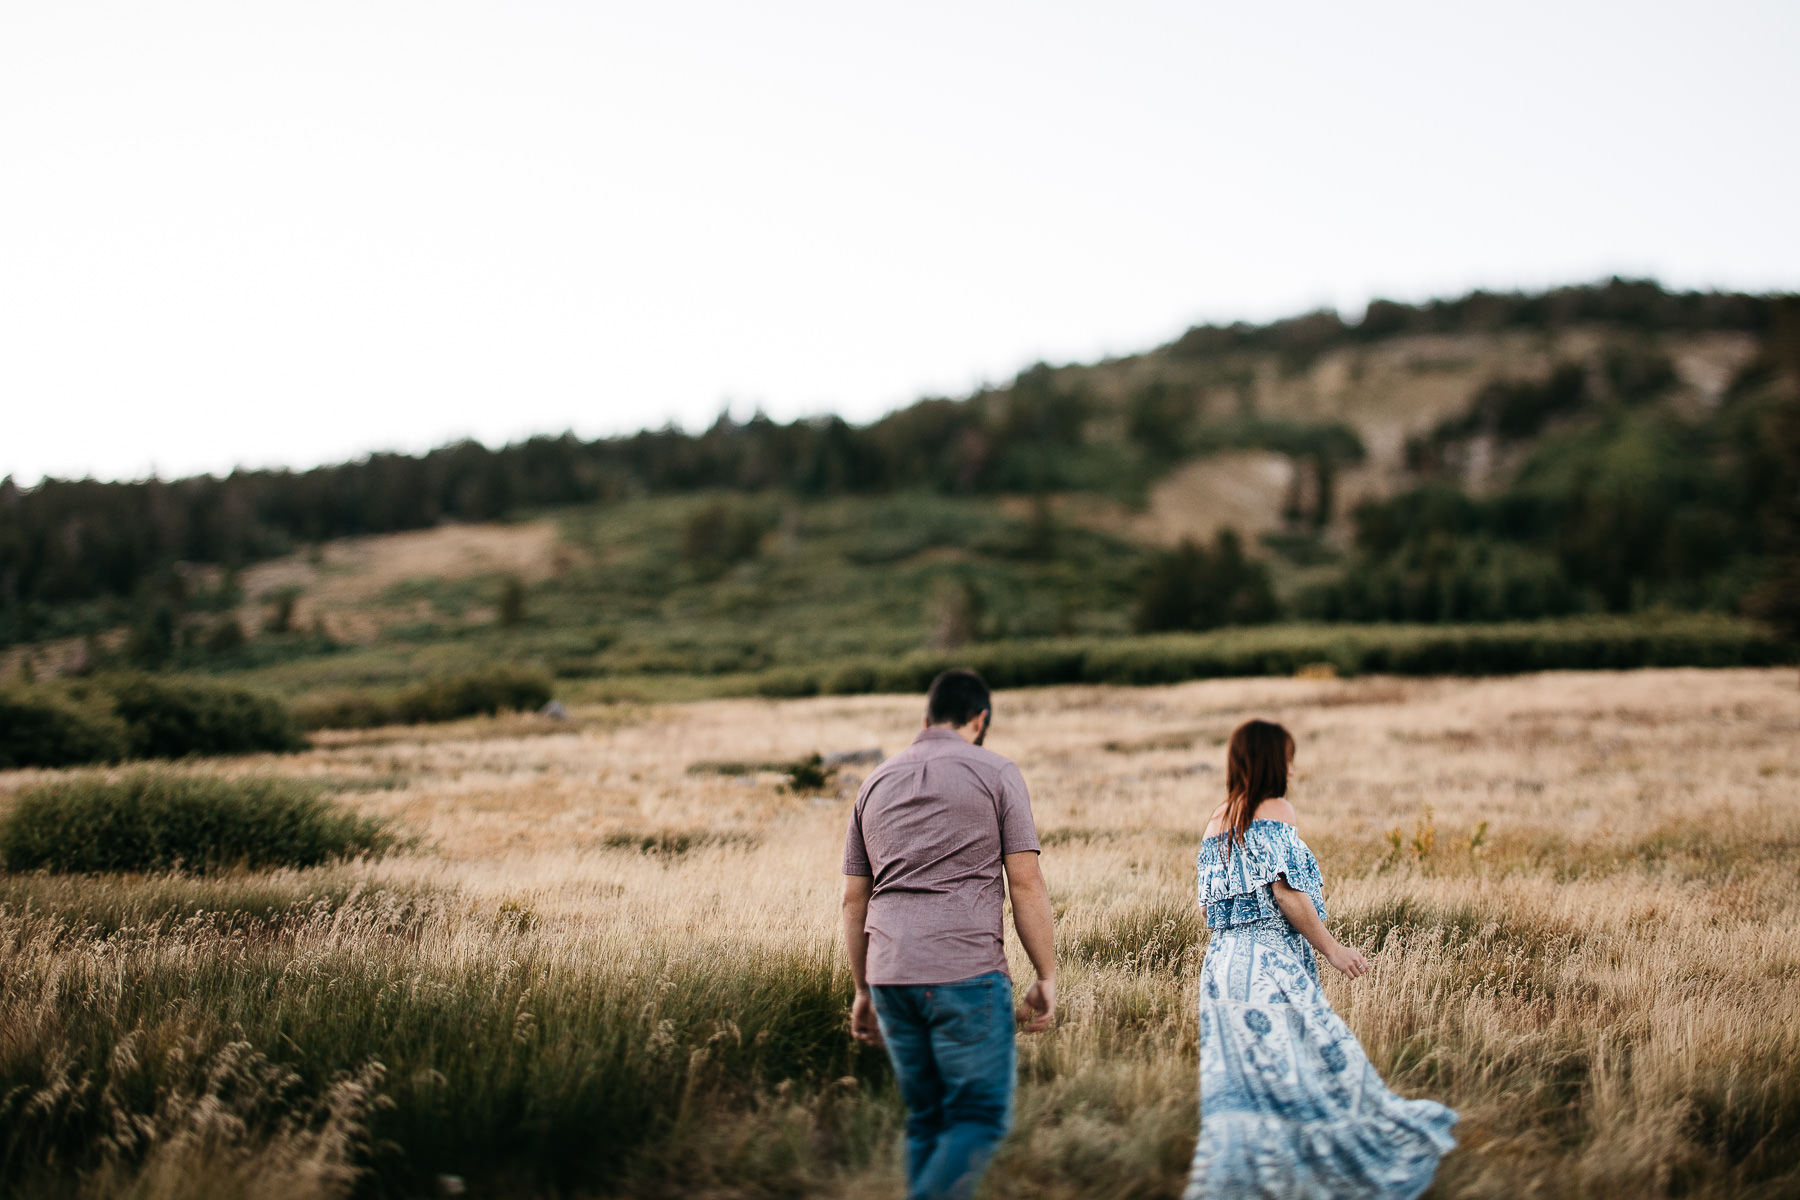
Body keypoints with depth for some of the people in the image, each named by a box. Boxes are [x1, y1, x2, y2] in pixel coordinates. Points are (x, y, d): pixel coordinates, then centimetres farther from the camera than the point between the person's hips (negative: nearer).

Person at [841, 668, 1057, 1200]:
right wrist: (1047, 977, 2)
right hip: (967, 973, -5)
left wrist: (863, 989, 23)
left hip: (890, 977, 5)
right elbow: (1025, 883, -3)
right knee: (981, 1119, 0)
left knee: (926, 1121, 14)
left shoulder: (877, 782, 16)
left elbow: (853, 901, 16)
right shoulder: (995, 775, 2)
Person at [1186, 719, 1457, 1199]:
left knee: (1236, 1083, 9)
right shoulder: (1274, 809, -6)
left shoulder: (1217, 820, 15)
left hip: (1221, 961, 8)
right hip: (1271, 965, -8)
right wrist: (1331, 948, -7)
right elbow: (1286, 891, -14)